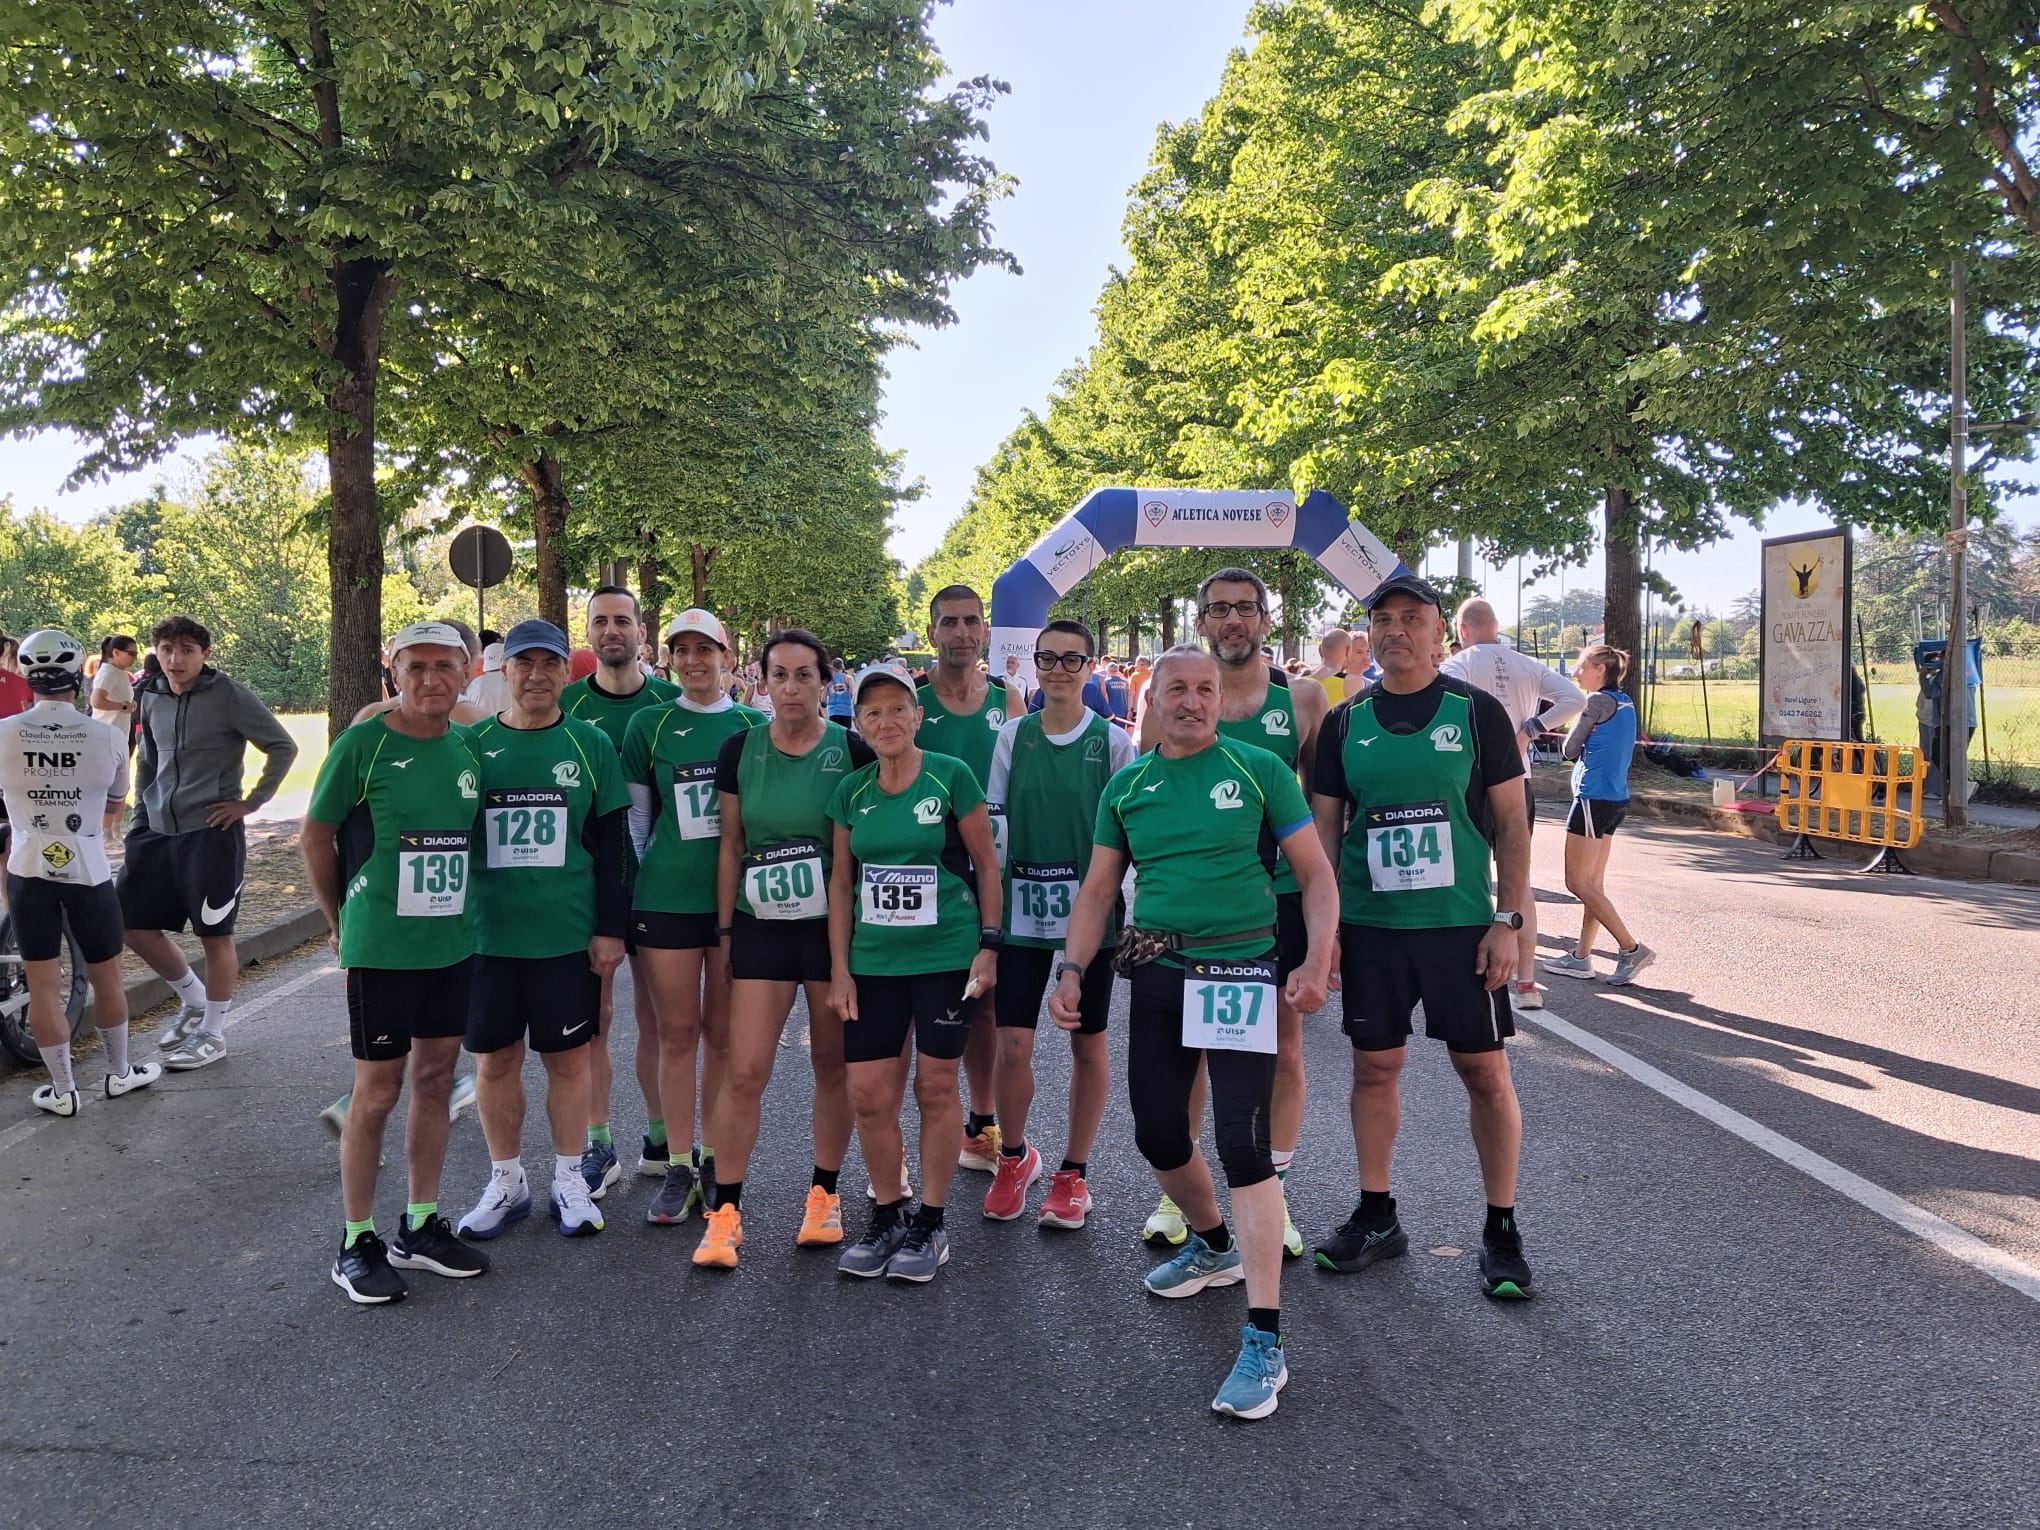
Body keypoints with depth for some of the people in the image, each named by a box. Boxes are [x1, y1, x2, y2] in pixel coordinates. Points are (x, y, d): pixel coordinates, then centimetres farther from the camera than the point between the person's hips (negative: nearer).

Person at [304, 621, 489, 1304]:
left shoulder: (467, 749, 5)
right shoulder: (362, 744, -11)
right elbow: (316, 838, -3)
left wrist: (451, 906, 12)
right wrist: (342, 919, 4)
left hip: (453, 944, 5)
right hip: (381, 948, -5)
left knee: (435, 1080, 13)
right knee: (376, 1092, 3)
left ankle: (421, 1227, 27)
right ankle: (357, 1243, 18)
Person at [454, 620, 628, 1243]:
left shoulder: (590, 745, 1)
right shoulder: (471, 744, 3)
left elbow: (610, 844, 1)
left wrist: (611, 928, -3)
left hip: (569, 934, -1)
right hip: (486, 933, 1)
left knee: (568, 1055, 8)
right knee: (494, 1059, 9)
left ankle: (568, 1180, 23)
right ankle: (507, 1182, 26)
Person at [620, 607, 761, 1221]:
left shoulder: (753, 725, 5)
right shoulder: (650, 724, 4)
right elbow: (634, 817, 8)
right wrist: (626, 888, 6)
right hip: (666, 896, 0)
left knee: (723, 1033, 7)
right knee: (676, 1032, 4)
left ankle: (716, 1161, 19)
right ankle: (677, 1165, 14)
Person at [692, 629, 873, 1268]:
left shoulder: (852, 751, -6)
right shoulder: (739, 750, 0)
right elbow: (730, 845, 6)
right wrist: (724, 929, 6)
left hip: (835, 926, -1)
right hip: (761, 926, 1)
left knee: (833, 1065, 10)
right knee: (745, 1071, -3)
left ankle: (824, 1194, 27)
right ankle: (725, 1211, 10)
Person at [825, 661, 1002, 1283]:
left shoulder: (952, 777, -6)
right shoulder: (851, 792, 5)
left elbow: (987, 866, -1)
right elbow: (841, 881, 10)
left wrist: (989, 945, -6)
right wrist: (839, 968, 5)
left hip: (946, 956, -3)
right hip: (873, 962, 4)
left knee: (936, 1087, 4)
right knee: (868, 1096, 3)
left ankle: (930, 1224, 19)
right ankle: (886, 1216, 23)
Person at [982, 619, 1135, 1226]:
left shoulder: (1113, 740, -1)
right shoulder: (1013, 736, 4)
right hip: (1023, 909, 1)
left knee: (1087, 1044, 8)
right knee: (1012, 1046, -3)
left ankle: (1072, 1172, 25)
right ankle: (1014, 1156, 24)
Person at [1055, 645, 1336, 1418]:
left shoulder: (1259, 770, -3)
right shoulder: (1126, 787, 8)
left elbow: (1315, 872, -2)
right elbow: (1097, 891, 12)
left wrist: (1316, 961, -14)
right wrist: (1070, 970, 1)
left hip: (1240, 969, -5)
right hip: (1157, 972, 5)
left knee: (1243, 1142, -12)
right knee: (1157, 1135, 12)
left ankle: (1264, 1340, -5)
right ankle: (1214, 1246, 42)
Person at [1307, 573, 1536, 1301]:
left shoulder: (1476, 711, -1)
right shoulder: (1345, 723, 5)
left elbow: (1511, 822, -1)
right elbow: (1324, 828, 8)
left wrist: (1508, 920, -8)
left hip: (1461, 923, -2)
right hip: (1368, 924, 2)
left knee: (1484, 1071, 3)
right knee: (1374, 1066, 9)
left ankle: (1501, 1229, 17)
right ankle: (1376, 1217, 25)